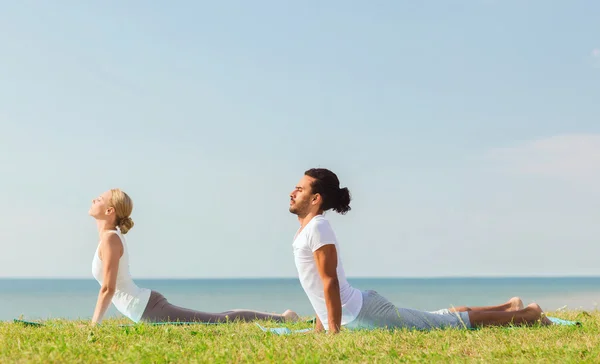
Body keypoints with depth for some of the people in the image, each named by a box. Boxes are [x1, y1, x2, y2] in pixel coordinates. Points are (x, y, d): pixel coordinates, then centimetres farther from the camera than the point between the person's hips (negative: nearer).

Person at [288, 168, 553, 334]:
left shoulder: (317, 227, -18)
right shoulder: (305, 229, 13)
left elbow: (330, 281, -24)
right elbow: (320, 284, 22)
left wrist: (334, 330, -24)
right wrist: (320, 326, 22)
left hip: (362, 314, -9)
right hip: (358, 314, 9)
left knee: (449, 323, -1)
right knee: (439, 319, 21)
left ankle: (526, 315, 7)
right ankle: (509, 307, 32)